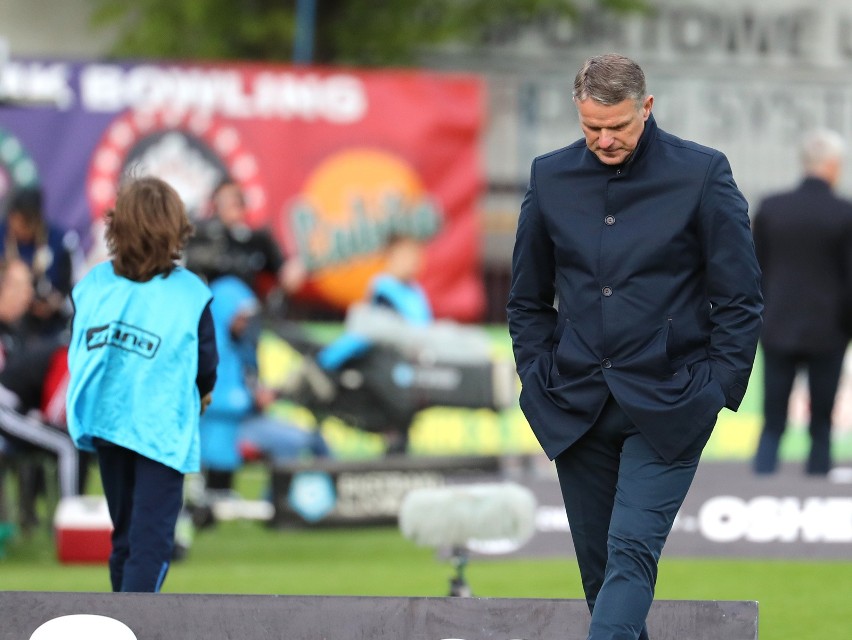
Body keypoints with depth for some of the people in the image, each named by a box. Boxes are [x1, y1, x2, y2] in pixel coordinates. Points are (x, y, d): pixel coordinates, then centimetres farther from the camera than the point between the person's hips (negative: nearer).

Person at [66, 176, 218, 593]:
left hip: (105, 420, 4)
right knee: (152, 542, -4)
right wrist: (199, 396, 18)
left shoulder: (92, 285, -3)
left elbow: (79, 354, 3)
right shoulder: (189, 293, -11)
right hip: (163, 426, -4)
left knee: (125, 534, 18)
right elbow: (206, 366, -4)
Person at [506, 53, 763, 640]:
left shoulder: (702, 174, -4)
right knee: (598, 564, 8)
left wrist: (715, 392, -6)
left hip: (665, 408, -4)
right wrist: (540, 379, 7)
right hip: (576, 408, 4)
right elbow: (527, 298, 16)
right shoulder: (550, 177, 6)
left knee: (632, 550, -16)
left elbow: (740, 299, -1)